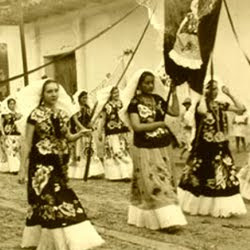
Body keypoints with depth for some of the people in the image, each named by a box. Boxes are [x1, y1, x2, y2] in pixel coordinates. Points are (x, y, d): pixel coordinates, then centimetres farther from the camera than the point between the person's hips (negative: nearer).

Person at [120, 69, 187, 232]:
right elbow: (137, 127, -17)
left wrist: (174, 92, 0)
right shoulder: (134, 103, -8)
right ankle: (167, 220, -7)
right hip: (144, 150, -6)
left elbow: (175, 112, 6)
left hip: (162, 148, 6)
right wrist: (159, 123, -12)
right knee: (154, 184, -6)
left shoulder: (158, 99, 7)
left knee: (165, 181, 8)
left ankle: (169, 218, 16)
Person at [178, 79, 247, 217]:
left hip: (220, 148, 5)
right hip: (204, 148, -5)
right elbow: (202, 111, -34)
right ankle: (197, 204, 21)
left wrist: (229, 94, 0)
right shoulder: (201, 104, -8)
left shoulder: (221, 105, 8)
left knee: (223, 177, 5)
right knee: (200, 176, 5)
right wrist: (204, 96, -20)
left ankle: (219, 207, 16)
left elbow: (241, 109, 3)